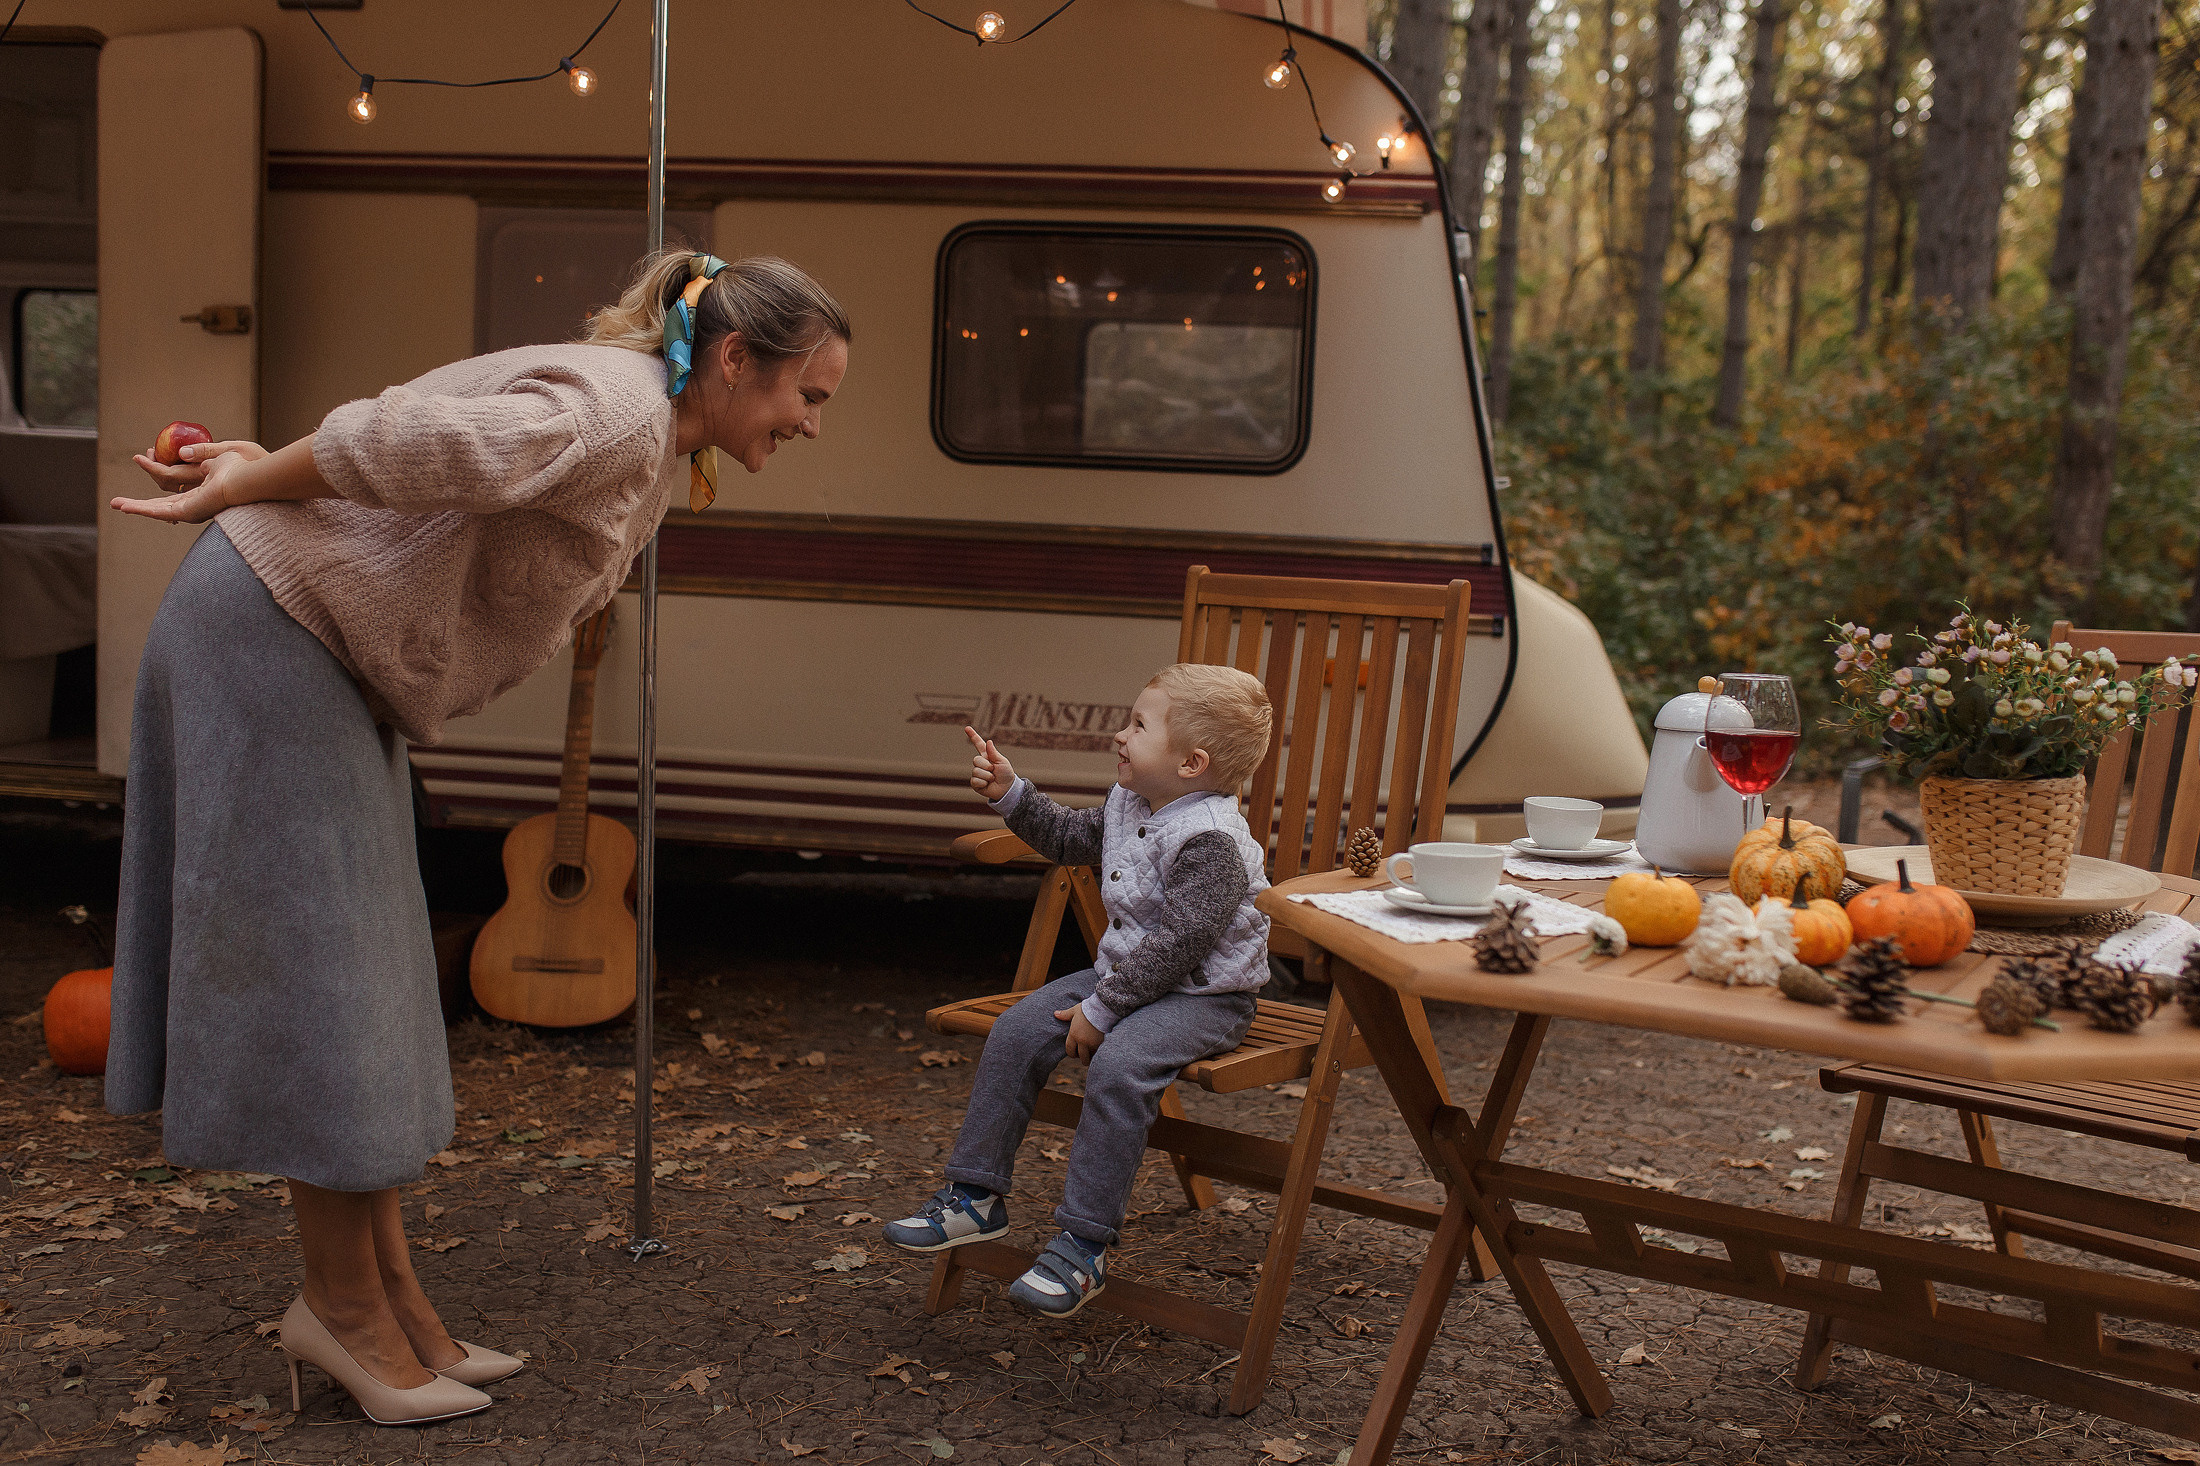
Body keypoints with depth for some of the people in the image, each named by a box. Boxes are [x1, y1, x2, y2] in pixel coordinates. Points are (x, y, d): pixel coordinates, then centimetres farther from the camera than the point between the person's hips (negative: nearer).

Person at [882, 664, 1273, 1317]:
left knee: (1118, 1068, -32)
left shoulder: (1211, 840, -24)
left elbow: (1179, 942, -27)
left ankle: (1082, 1244, -22)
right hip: (1123, 972, 9)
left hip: (1202, 994, -9)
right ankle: (976, 1196, 7)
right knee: (1017, 1031, -3)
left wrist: (1102, 1009, -24)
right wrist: (1010, 794, 13)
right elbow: (1070, 838, 26)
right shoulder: (1126, 805, 6)